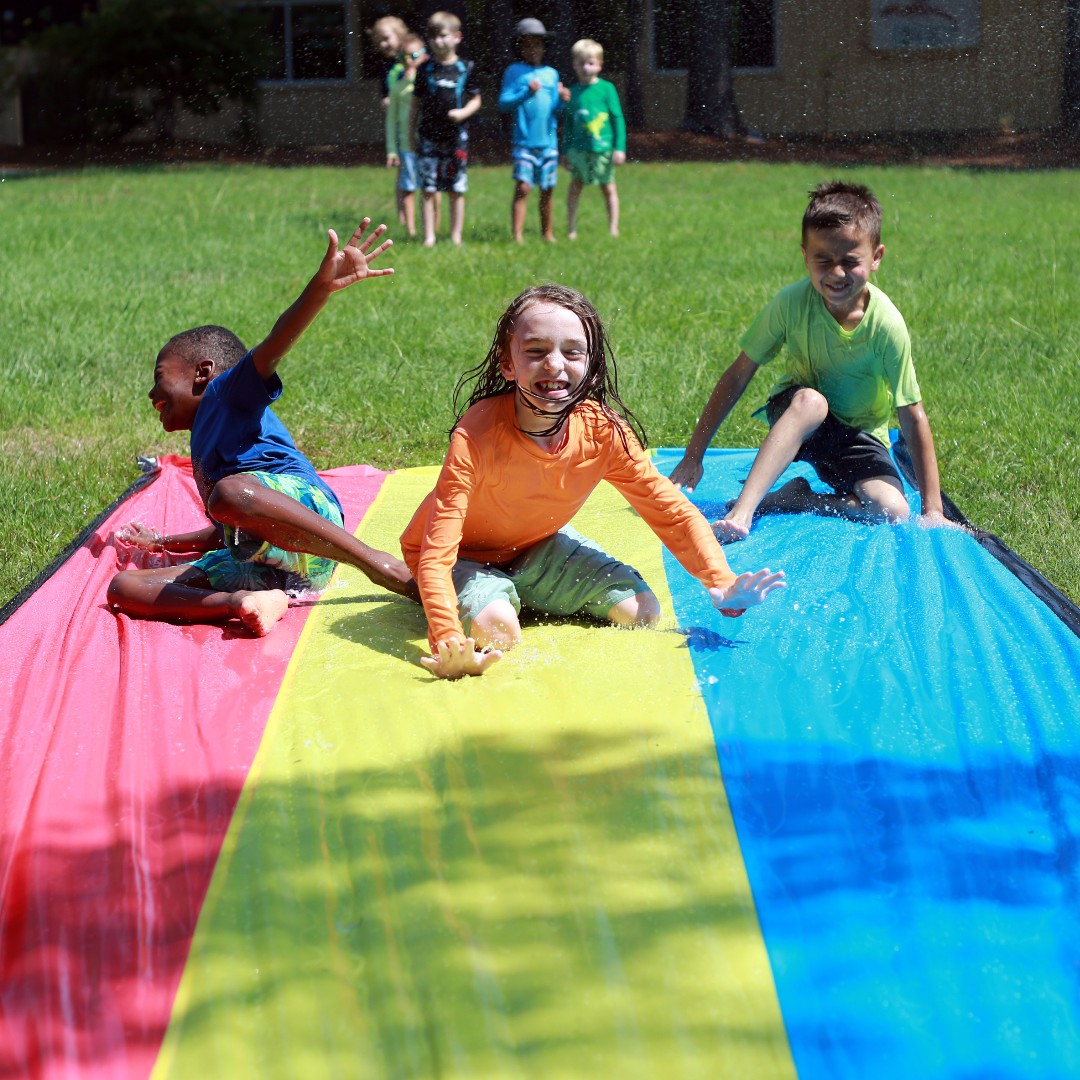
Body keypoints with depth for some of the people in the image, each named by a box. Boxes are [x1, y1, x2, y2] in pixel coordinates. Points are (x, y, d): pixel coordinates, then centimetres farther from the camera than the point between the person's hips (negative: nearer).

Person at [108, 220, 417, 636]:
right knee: (123, 587, -5)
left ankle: (380, 564, -30)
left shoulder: (228, 392, 12)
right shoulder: (204, 445, 38)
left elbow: (274, 346, -8)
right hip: (256, 564, 8)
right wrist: (160, 543, 53)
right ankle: (244, 603, -32)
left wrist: (322, 286, -26)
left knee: (230, 492, -42)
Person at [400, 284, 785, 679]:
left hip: (538, 546, 5)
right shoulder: (477, 433, -36)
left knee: (641, 611, -7)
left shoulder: (604, 432, -22)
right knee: (495, 629, -34)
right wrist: (447, 643, -57)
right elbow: (437, 552, -40)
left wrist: (722, 583, -31)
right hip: (464, 556, -5)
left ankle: (524, 593, 12)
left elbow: (672, 511, -13)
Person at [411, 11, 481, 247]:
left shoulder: (465, 68, 3)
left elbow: (476, 100, 8)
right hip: (429, 137, 0)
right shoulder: (425, 69, 4)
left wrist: (464, 112, -13)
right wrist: (411, 134, 8)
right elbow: (416, 103, 9)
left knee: (457, 190, 4)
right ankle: (429, 237, 3)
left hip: (456, 136, 0)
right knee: (429, 189, -1)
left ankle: (456, 236, 11)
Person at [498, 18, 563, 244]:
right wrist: (527, 93, -20)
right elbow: (504, 102, -7)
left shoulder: (551, 74, 12)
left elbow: (556, 111, 12)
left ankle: (547, 233, 21)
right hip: (524, 142, -4)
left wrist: (561, 100, -10)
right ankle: (517, 235, -13)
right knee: (523, 187, -12)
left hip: (548, 142, 4)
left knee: (547, 190, 9)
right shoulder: (514, 71, 2)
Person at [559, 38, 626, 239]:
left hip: (603, 148, -2)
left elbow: (618, 119, 0)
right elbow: (568, 123, 14)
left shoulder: (606, 89, -2)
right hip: (578, 149, 2)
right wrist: (565, 151, 14)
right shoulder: (573, 92, 6)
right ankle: (571, 229, 8)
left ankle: (613, 229, 14)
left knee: (608, 188, 5)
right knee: (575, 185, 1)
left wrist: (620, 148, -5)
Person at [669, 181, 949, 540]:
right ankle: (741, 511, -41)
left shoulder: (886, 324, -23)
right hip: (794, 416, 0)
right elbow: (738, 375, -13)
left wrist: (932, 510, -19)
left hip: (858, 433, 1)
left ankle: (793, 498, -7)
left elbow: (913, 417, -19)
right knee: (810, 401, -37)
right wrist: (694, 454, -15)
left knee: (892, 511, -26)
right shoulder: (791, 302, -21)